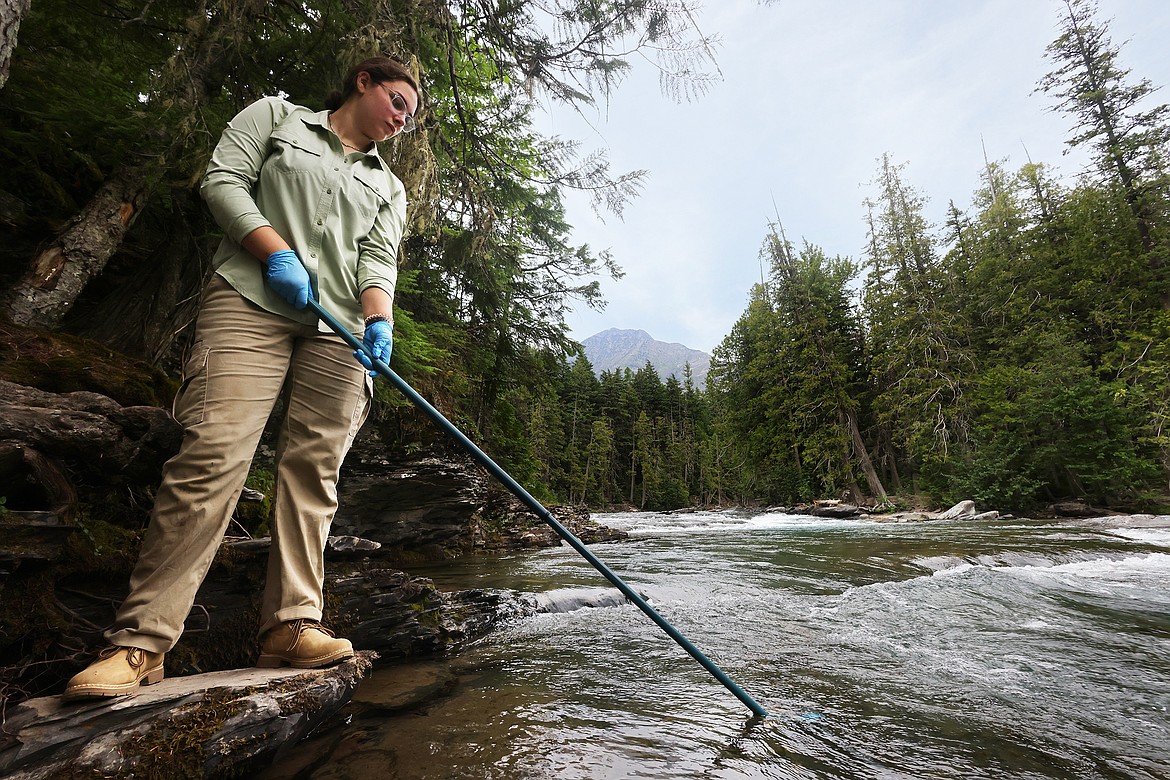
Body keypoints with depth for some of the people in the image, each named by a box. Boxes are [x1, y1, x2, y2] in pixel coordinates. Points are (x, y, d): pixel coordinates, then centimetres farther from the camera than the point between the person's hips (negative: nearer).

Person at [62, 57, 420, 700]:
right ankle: (140, 641, -8)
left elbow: (377, 260, 8)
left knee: (312, 468, -6)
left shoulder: (388, 188, 24)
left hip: (338, 327, 3)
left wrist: (378, 324, -11)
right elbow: (223, 179, 7)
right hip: (250, 298, -3)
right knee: (213, 454, -16)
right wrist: (277, 252, -10)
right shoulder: (276, 115, 20)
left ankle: (290, 626, -3)